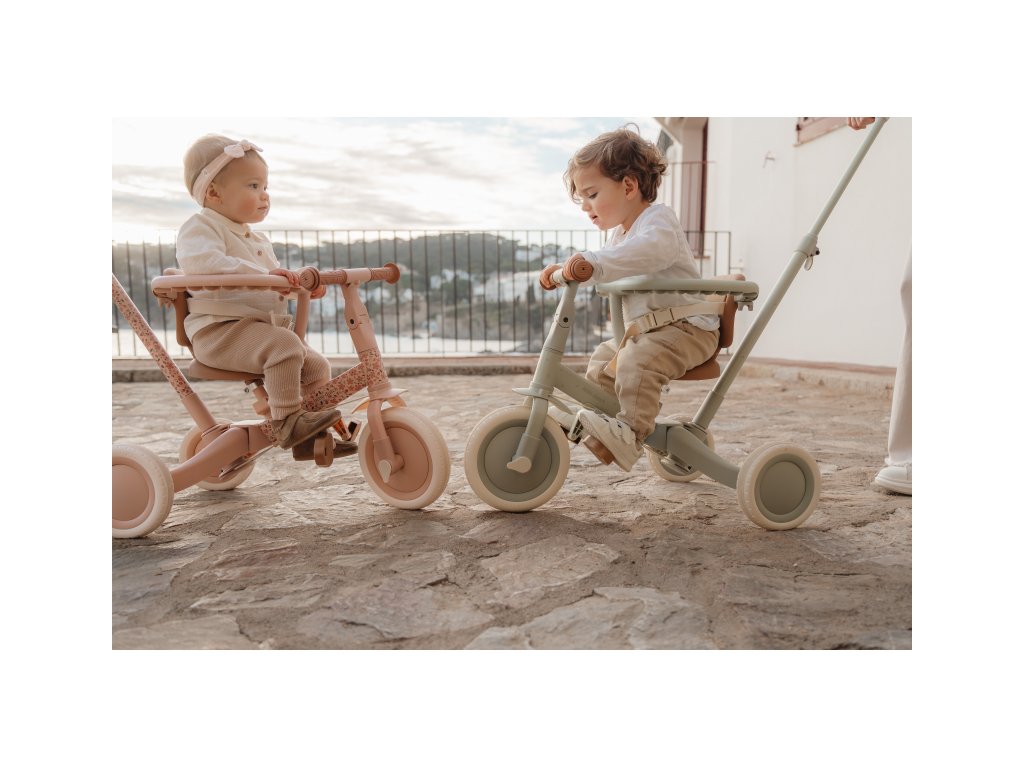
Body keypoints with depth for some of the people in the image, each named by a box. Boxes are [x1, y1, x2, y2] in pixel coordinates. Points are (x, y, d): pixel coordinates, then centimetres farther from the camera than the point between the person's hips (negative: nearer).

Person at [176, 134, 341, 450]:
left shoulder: (258, 241, 23)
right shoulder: (200, 228, -7)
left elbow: (279, 284, 30)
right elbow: (200, 262, -30)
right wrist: (263, 274, -39)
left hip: (265, 326, 9)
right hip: (218, 331, -9)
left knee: (317, 366, 4)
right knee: (284, 346, -32)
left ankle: (314, 436, 16)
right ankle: (286, 422, -24)